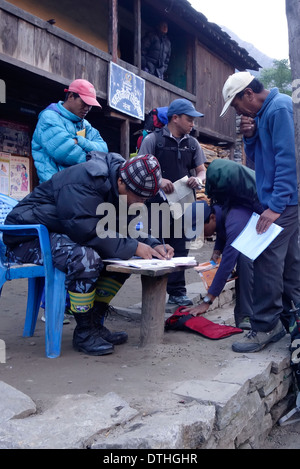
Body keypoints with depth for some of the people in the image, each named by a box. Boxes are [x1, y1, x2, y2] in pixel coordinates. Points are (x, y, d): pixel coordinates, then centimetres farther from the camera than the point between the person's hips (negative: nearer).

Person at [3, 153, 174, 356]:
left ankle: (95, 323, 4)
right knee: (85, 258, -35)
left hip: (65, 234, 9)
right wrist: (133, 247, -29)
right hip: (27, 238, -9)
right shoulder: (84, 183, -26)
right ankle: (84, 333, -14)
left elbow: (124, 229, 5)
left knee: (123, 256, -3)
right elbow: (89, 232, -33)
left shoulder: (120, 187, 2)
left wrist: (154, 245, -11)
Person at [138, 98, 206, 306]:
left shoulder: (192, 143, 12)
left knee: (180, 249, 6)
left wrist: (198, 179, -12)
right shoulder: (153, 139, -1)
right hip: (157, 203, -4)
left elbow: (201, 171, 12)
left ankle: (177, 292, 15)